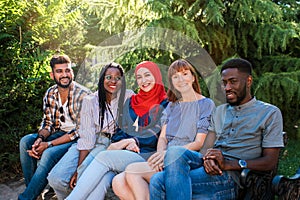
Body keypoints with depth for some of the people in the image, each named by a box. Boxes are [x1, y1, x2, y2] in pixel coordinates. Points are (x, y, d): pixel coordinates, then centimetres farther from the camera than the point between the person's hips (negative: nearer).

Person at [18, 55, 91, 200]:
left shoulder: (83, 95, -19)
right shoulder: (50, 93, 2)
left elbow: (80, 131, -20)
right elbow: (48, 122, 7)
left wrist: (49, 144, -23)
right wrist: (40, 138, -17)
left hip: (77, 139, -7)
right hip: (58, 133, 7)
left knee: (49, 154, -30)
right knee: (25, 141, -12)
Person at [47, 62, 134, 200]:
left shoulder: (129, 97, -2)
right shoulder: (90, 101, -1)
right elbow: (86, 138, -7)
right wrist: (78, 168, -17)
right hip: (91, 143, 2)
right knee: (56, 178, -16)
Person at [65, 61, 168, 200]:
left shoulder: (166, 105, 7)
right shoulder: (131, 102, 23)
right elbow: (122, 130, 19)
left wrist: (133, 141, -11)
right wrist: (123, 142, -5)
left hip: (147, 156, -4)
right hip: (127, 154, 4)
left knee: (104, 157, -29)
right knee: (103, 178, -31)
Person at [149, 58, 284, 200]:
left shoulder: (270, 113, 9)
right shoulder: (220, 111, 25)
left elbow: (270, 162, -1)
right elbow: (206, 148, 14)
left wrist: (228, 164, -15)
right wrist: (207, 159, -13)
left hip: (231, 175, -5)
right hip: (210, 166, 5)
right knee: (176, 153, -31)